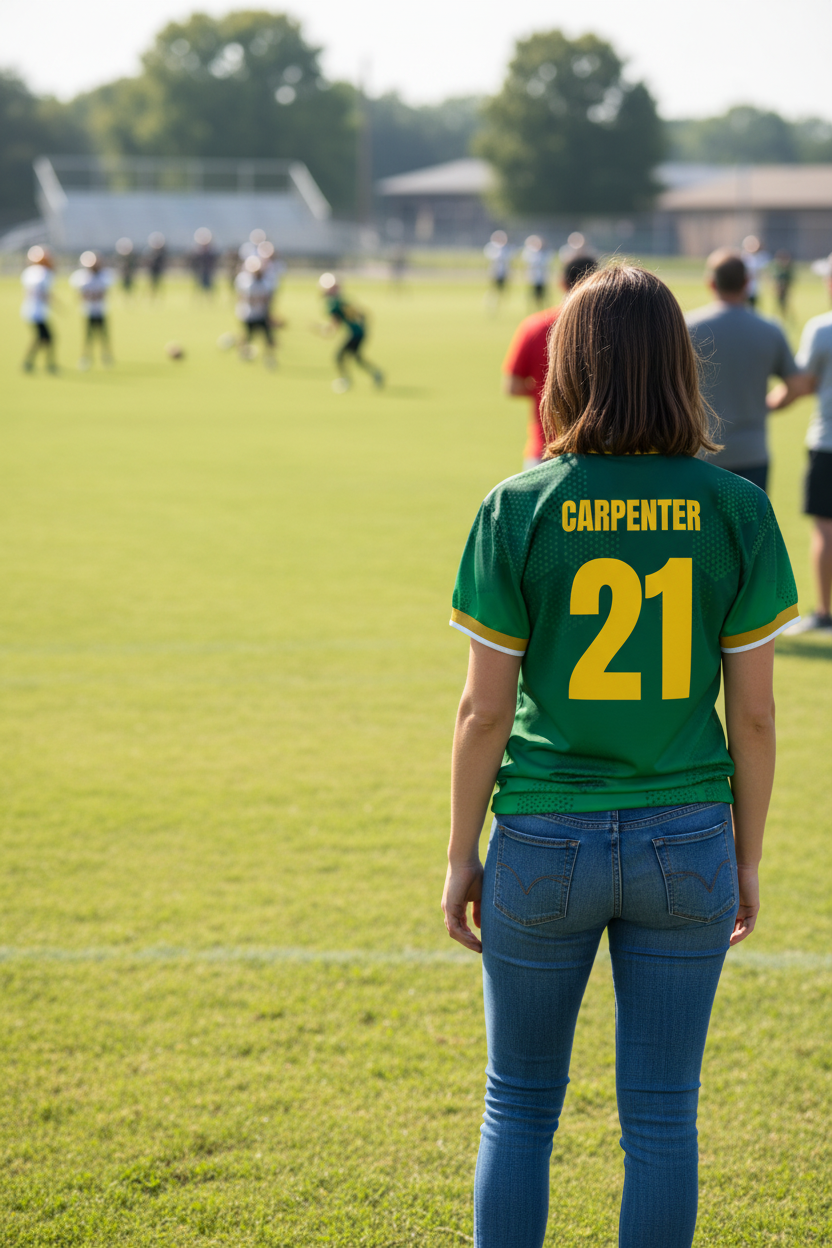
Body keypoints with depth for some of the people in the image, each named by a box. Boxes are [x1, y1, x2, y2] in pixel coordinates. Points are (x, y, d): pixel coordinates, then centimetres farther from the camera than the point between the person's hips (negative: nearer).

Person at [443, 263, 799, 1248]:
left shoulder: (517, 510, -8)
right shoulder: (736, 511, -5)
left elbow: (484, 709, -6)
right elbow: (752, 712, -2)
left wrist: (462, 857, 5)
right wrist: (747, 859, 10)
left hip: (544, 844, -1)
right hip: (685, 842, 1)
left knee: (519, 1109, 16)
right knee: (661, 1117, 11)